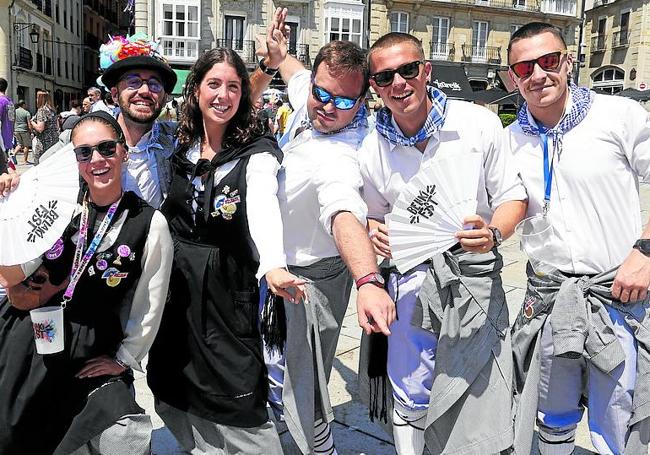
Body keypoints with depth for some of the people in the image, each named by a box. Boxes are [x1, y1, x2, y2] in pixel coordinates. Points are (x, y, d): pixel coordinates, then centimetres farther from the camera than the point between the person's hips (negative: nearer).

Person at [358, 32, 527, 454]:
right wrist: (375, 233, -10)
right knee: (410, 403, 14)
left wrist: (492, 234, -22)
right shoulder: (372, 149, 1)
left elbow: (513, 197, -1)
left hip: (475, 275, -2)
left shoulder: (479, 123, -7)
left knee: (478, 409, 3)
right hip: (409, 281, 2)